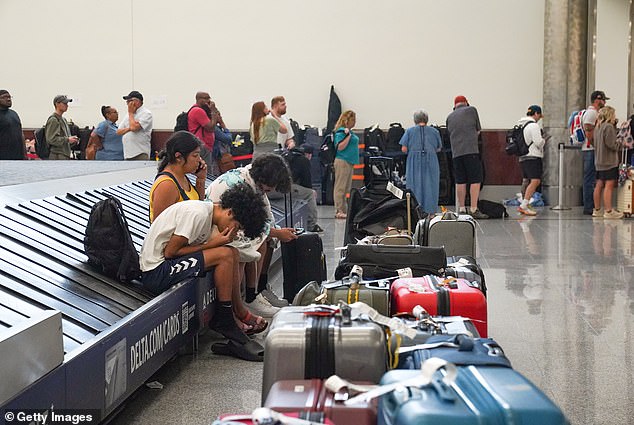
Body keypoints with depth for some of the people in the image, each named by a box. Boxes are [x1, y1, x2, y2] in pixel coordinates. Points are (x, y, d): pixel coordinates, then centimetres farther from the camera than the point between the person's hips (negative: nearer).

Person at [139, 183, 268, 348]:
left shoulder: (207, 213, 9)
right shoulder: (197, 213, -20)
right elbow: (170, 252, -20)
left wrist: (215, 241, -9)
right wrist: (213, 243, -15)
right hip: (156, 273, -10)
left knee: (232, 254, 3)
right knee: (225, 255, -18)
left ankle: (239, 312, 5)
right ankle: (224, 320, -5)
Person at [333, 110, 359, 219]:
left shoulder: (349, 131, 16)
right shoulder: (341, 132, -12)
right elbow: (340, 147, -19)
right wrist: (348, 136, -21)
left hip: (349, 162, 10)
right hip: (342, 161, -10)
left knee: (346, 188, 12)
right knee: (340, 187, -7)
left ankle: (344, 210, 17)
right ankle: (339, 211, -6)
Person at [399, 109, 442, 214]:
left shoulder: (409, 131, 2)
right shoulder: (434, 131, 5)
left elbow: (404, 149, -3)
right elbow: (439, 149, 9)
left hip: (414, 161, -1)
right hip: (431, 161, 1)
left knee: (415, 185, 5)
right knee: (430, 185, 6)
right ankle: (430, 211, 8)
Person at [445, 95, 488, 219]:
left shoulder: (449, 117, 16)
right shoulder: (471, 110, 6)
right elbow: (478, 130, 13)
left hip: (456, 153, 5)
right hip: (471, 150, -5)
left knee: (460, 181, 8)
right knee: (475, 181, -4)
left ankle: (461, 209, 12)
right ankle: (474, 209, -10)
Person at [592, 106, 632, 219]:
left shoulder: (597, 127, 12)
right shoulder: (609, 127, -13)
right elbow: (611, 144, -18)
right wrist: (624, 145, -5)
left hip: (599, 161, 9)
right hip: (609, 161, -9)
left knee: (599, 185, 11)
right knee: (609, 185, -8)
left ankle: (597, 210, 16)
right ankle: (608, 211, -10)